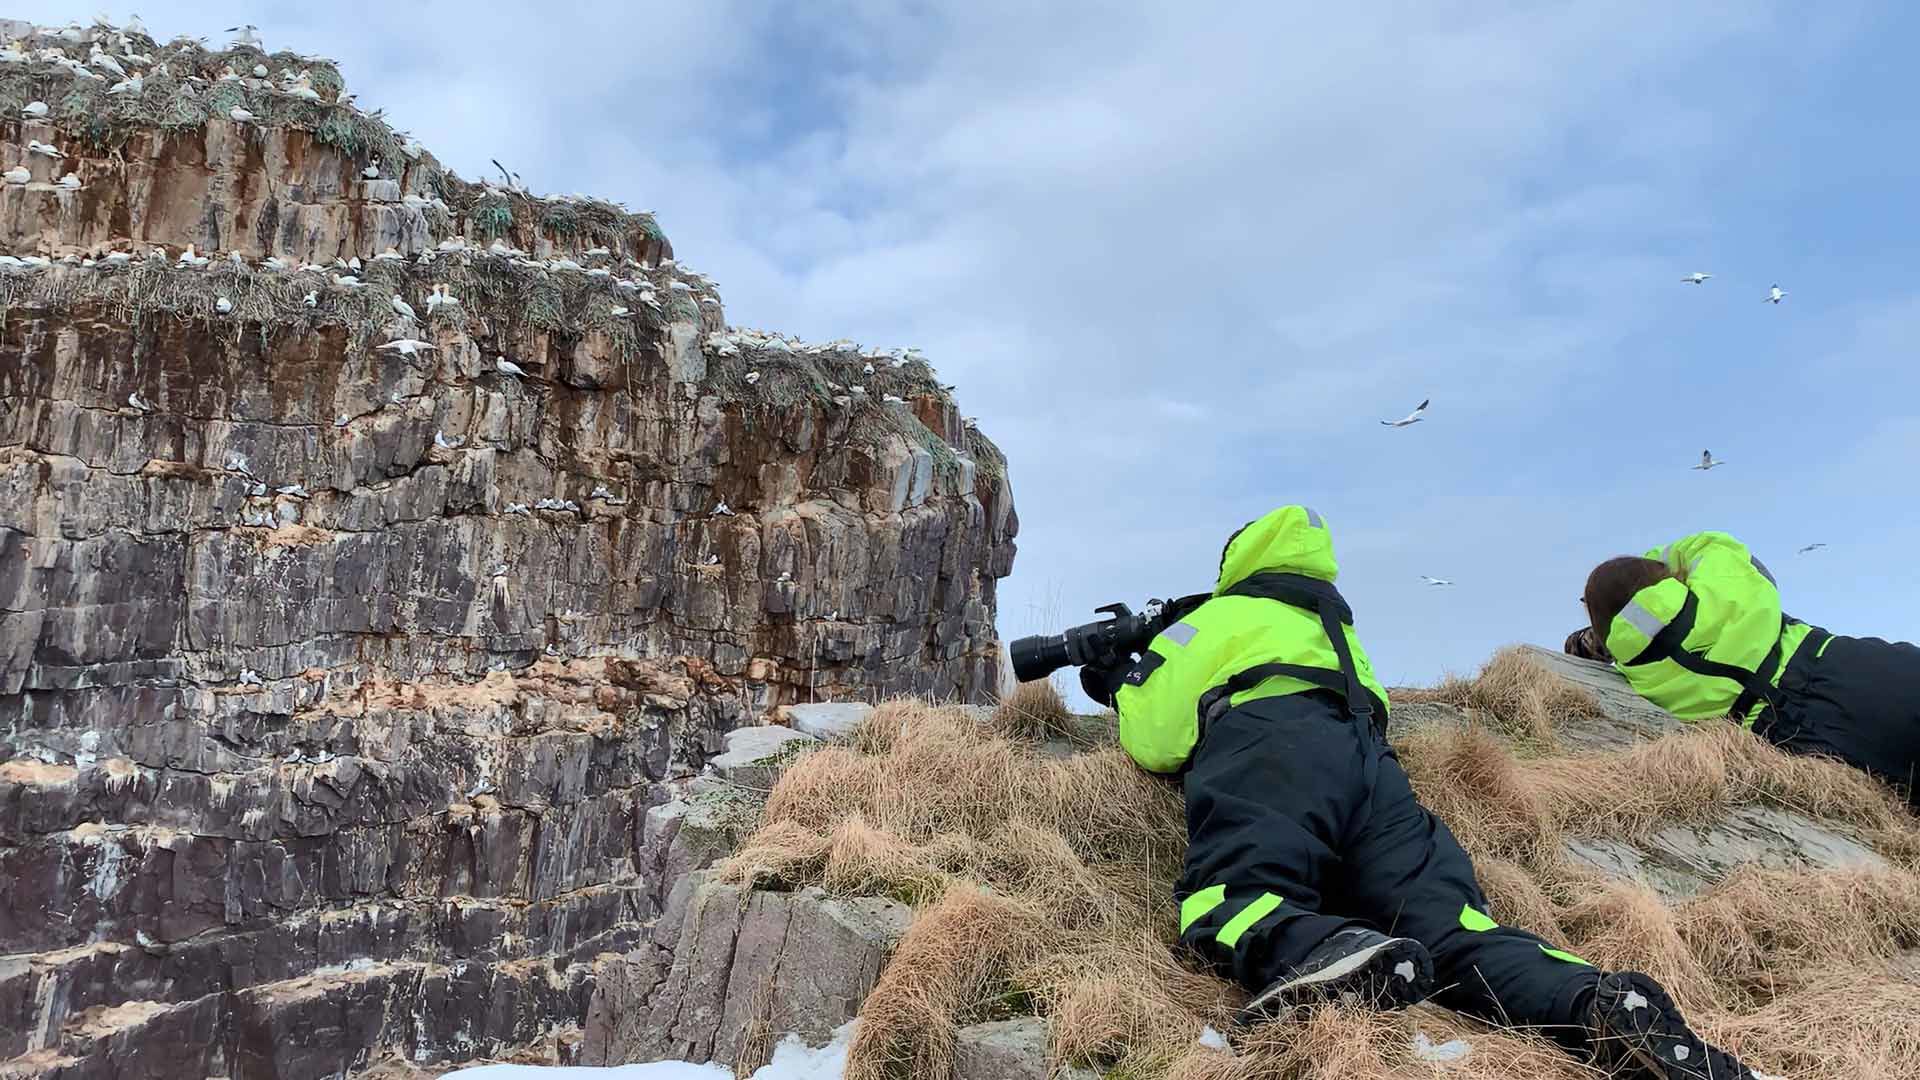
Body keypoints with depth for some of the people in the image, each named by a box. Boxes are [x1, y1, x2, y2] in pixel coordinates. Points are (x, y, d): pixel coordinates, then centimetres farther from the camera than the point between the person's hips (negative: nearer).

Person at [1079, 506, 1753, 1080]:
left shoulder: (1217, 615, 28)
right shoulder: (1333, 626, 45)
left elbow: (1157, 742, 16)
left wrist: (1125, 690, 39)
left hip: (1270, 743, -5)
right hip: (1368, 756, 6)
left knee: (1229, 903, -28)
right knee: (1452, 933, -12)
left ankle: (1323, 953, -61)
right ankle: (1605, 1006, -39)